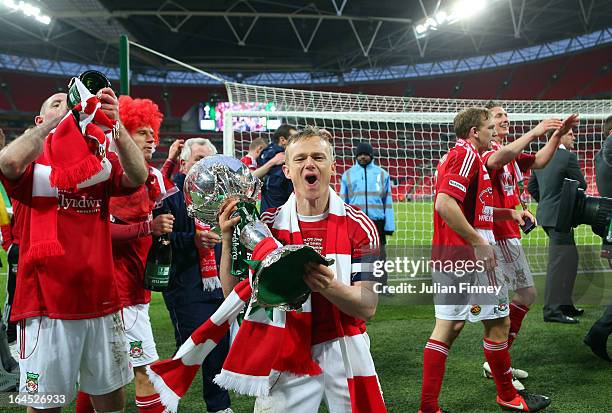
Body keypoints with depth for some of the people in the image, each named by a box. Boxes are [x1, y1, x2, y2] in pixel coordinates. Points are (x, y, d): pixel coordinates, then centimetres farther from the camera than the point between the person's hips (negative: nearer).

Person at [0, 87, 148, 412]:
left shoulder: (100, 162, 9)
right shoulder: (33, 163, 2)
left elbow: (137, 177, -10)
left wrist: (115, 123, -22)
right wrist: (60, 117, -16)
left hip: (101, 302, 3)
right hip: (46, 303, -3)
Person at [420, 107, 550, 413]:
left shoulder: (455, 155, 19)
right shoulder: (467, 154, -11)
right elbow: (445, 204, -24)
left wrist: (510, 213, 21)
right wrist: (478, 242, -22)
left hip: (447, 256, 10)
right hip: (470, 255, -10)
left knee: (447, 327, 7)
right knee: (498, 323, 5)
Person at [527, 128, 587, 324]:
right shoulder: (568, 157, -13)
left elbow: (531, 186, 17)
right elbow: (582, 185, -8)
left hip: (546, 212, 9)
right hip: (560, 217, -9)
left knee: (570, 258, 18)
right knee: (560, 262, -6)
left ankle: (565, 304, 24)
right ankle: (552, 310, -5)